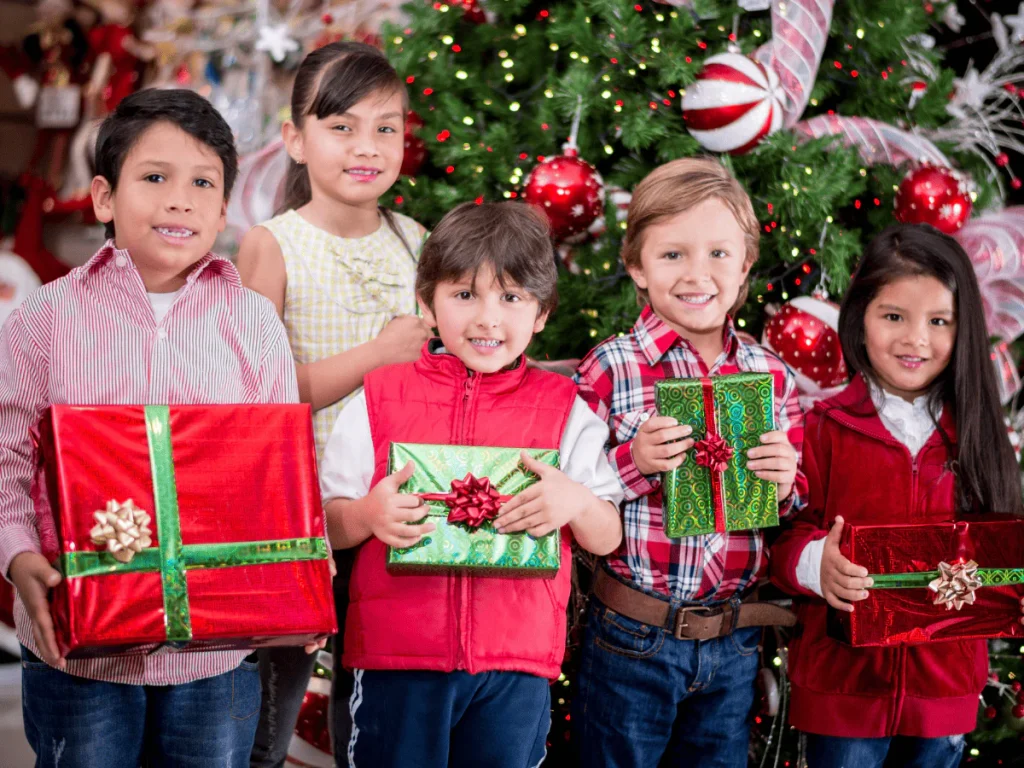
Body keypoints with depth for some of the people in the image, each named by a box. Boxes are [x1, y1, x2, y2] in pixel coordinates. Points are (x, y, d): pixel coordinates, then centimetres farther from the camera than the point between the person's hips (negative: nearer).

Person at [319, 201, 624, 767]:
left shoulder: (565, 409, 5)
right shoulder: (379, 399, 3)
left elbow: (608, 538, 6)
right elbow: (326, 526, 5)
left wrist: (575, 502, -15)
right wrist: (368, 515, -17)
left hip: (516, 666, 1)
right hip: (396, 659, 0)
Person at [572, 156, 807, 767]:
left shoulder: (772, 375, 3)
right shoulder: (610, 369, -8)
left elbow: (798, 510, 13)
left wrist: (787, 485, -8)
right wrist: (632, 463, -21)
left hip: (734, 642, 3)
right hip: (631, 640, -3)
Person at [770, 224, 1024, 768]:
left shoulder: (974, 433, 4)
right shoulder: (824, 428, -6)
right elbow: (785, 535, -8)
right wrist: (816, 564, -28)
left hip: (946, 693, 3)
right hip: (843, 688, -3)